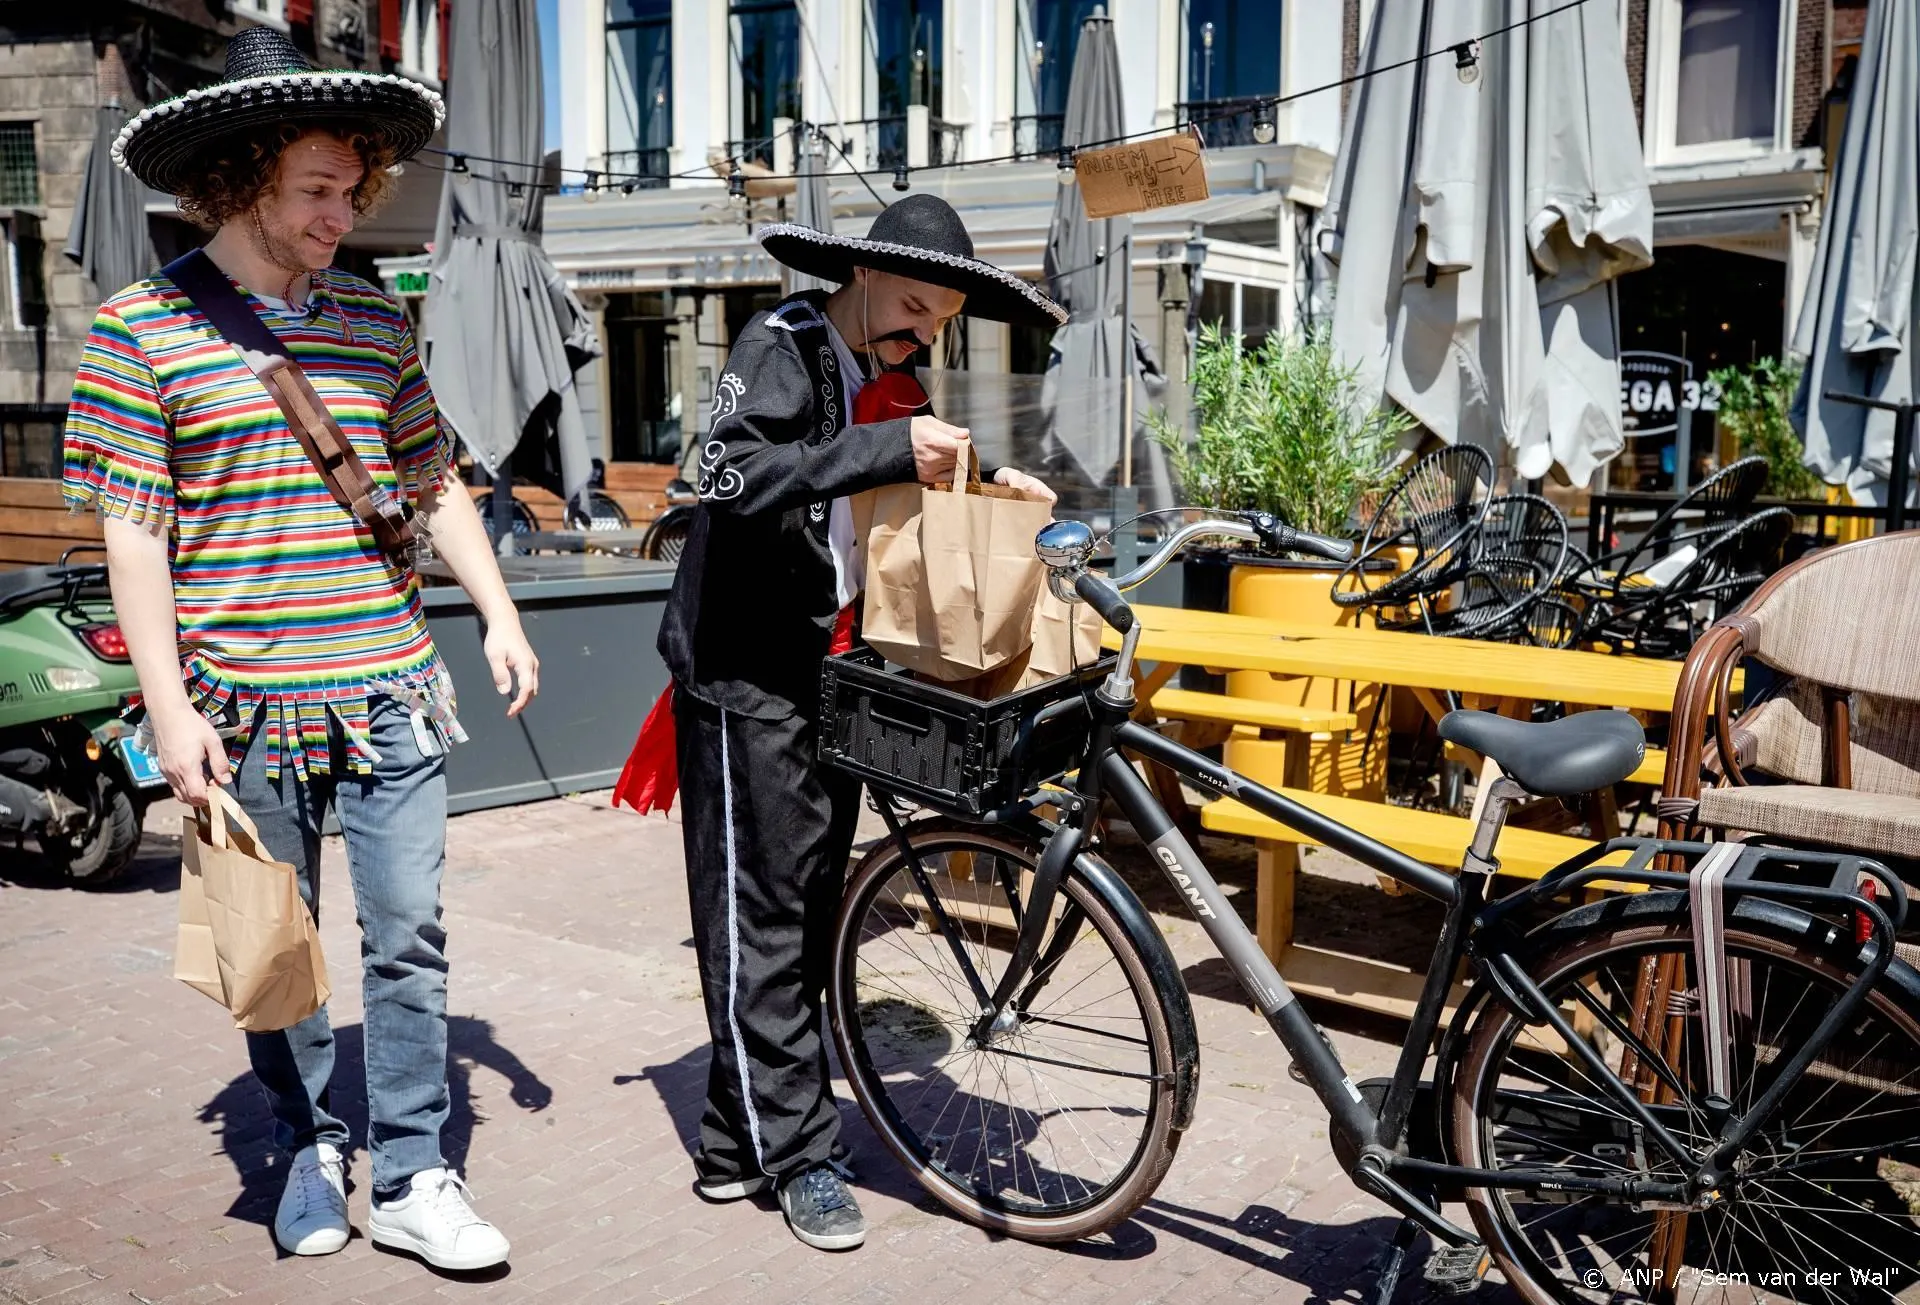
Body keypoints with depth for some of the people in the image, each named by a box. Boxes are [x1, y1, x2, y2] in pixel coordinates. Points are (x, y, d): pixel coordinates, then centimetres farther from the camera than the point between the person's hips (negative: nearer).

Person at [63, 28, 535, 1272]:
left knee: (408, 933, 3)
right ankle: (311, 1148, 31)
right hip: (246, 699, -2)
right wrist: (169, 706, -10)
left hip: (389, 690, 3)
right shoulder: (142, 326, -3)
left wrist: (501, 615, 9)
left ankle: (413, 1179, 15)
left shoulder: (375, 316, 8)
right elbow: (132, 529, -5)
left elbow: (435, 481, 15)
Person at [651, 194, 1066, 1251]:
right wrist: (891, 449, -31)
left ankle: (739, 1143, 23)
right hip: (749, 677, -8)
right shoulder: (780, 345, -10)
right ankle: (799, 1155, 7)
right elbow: (732, 474, -26)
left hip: (831, 675, 9)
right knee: (760, 916, -3)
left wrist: (984, 482, 8)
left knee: (806, 912, 11)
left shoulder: (887, 374, 15)